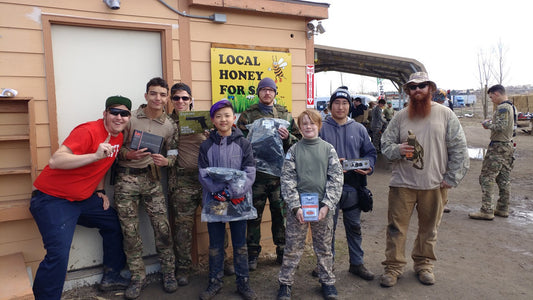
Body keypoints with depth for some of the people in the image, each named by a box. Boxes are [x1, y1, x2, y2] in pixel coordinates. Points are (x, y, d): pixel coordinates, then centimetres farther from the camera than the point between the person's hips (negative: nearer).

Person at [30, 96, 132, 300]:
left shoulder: (118, 138, 5)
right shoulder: (88, 131, -22)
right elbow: (55, 161, -32)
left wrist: (100, 190, 14)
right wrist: (95, 155, -41)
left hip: (83, 198, 9)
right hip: (52, 198, -9)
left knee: (114, 224, 15)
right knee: (58, 256, -17)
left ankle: (111, 277, 29)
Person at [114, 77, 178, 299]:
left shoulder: (170, 126, 3)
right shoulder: (130, 118, -3)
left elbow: (173, 154, 7)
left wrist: (166, 161, -14)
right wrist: (129, 154, -20)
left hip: (151, 178, 1)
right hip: (126, 178, -1)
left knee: (162, 228, 0)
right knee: (130, 231, 4)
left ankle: (168, 274, 19)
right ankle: (138, 278, 20)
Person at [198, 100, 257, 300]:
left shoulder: (243, 144, -1)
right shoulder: (206, 146, 2)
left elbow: (250, 173, -7)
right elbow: (203, 174, -4)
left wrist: (234, 193, -19)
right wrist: (220, 192, -17)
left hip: (239, 201, 0)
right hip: (213, 201, 1)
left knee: (240, 244, 11)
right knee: (215, 244, 12)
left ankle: (243, 282, 25)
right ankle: (215, 282, 29)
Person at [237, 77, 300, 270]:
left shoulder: (285, 115, 10)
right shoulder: (247, 115, 5)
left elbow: (298, 141, 9)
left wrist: (288, 137, -11)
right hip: (256, 173, -1)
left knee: (280, 214, 11)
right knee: (254, 215, 7)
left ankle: (282, 251, 28)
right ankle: (253, 254, 23)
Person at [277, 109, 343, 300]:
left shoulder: (328, 149, 3)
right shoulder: (293, 151, 1)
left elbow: (336, 178, -1)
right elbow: (287, 180, -3)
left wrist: (327, 205, -10)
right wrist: (296, 207, -12)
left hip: (323, 206, 1)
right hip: (298, 206, 0)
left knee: (324, 247, 13)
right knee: (293, 247, 7)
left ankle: (327, 281, 31)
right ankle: (285, 282, 23)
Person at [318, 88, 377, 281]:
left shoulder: (359, 129, 8)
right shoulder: (322, 129, -1)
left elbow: (370, 152, 11)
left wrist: (368, 167, -9)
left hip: (353, 186, 3)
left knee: (354, 226, 14)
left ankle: (357, 263, 29)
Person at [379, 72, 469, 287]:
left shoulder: (445, 114, 1)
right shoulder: (400, 117, 4)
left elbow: (458, 148, 0)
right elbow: (385, 144, 6)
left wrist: (451, 178, -5)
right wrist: (397, 150, -17)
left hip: (434, 184, 0)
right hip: (402, 183, 0)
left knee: (429, 228, 14)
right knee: (396, 227, 4)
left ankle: (424, 264, 33)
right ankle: (393, 267, 18)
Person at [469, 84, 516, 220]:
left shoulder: (502, 108, -16)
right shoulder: (511, 106, 14)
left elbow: (501, 127, -24)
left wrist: (487, 124, -8)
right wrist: (492, 122, 12)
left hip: (498, 147, -10)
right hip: (508, 145, 10)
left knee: (486, 178, -7)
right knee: (504, 179, 13)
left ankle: (486, 211, -7)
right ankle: (503, 209, 21)